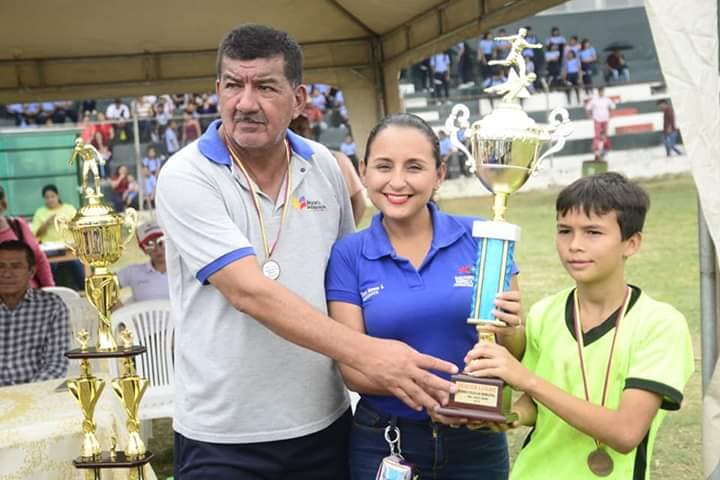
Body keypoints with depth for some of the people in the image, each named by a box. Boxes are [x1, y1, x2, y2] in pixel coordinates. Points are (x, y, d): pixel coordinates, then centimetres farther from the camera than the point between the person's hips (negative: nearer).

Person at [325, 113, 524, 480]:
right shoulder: (347, 255, -5)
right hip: (382, 446, 0)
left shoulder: (481, 238, -6)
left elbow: (516, 354, -1)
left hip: (476, 442, 1)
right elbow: (352, 367, -9)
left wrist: (507, 332, -23)